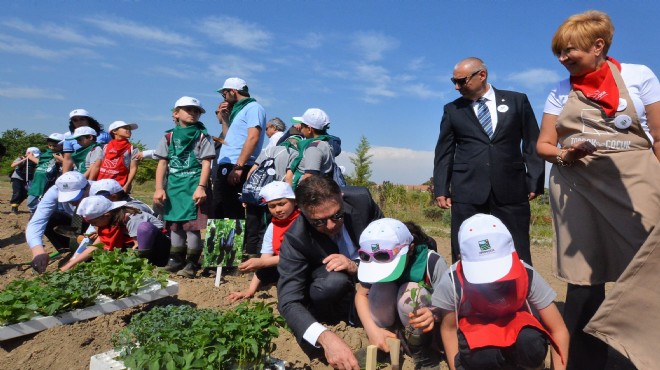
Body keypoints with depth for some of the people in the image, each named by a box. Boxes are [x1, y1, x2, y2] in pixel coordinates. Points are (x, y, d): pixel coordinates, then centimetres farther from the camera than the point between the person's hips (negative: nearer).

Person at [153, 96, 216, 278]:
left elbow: (206, 163, -5)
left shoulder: (202, 136, 1)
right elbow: (162, 163, 8)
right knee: (174, 224, 11)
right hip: (174, 185, 4)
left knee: (192, 224, -7)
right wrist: (159, 188, 1)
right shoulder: (169, 136, 9)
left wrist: (201, 187, -15)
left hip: (193, 185, -4)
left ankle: (192, 263, 3)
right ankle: (176, 260, 23)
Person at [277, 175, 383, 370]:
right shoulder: (295, 238, -28)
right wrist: (325, 337, -52)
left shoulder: (361, 199, -21)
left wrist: (358, 266, -30)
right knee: (335, 281, -37)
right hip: (332, 287, -4)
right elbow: (289, 301, -33)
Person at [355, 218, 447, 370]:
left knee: (411, 291, -34)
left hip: (425, 325, -2)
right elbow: (361, 295, -13)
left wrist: (434, 313, -48)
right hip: (394, 319, 3)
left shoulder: (432, 262, -27)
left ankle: (421, 353, -12)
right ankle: (382, 346, -6)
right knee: (380, 288, -29)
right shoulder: (375, 263, -18)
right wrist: (372, 329, -28)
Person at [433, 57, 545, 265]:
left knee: (518, 256, 4)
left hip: (511, 189, 0)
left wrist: (535, 182, 0)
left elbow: (532, 143, 9)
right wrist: (441, 189, 3)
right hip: (467, 191, 0)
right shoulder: (452, 110, 11)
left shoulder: (517, 101, 10)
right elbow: (444, 153, 10)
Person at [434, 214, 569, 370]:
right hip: (475, 326, 0)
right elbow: (448, 329, -12)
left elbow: (559, 330, -16)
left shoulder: (527, 277, -26)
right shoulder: (453, 282, -28)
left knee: (532, 345, -35)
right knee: (479, 357, -35)